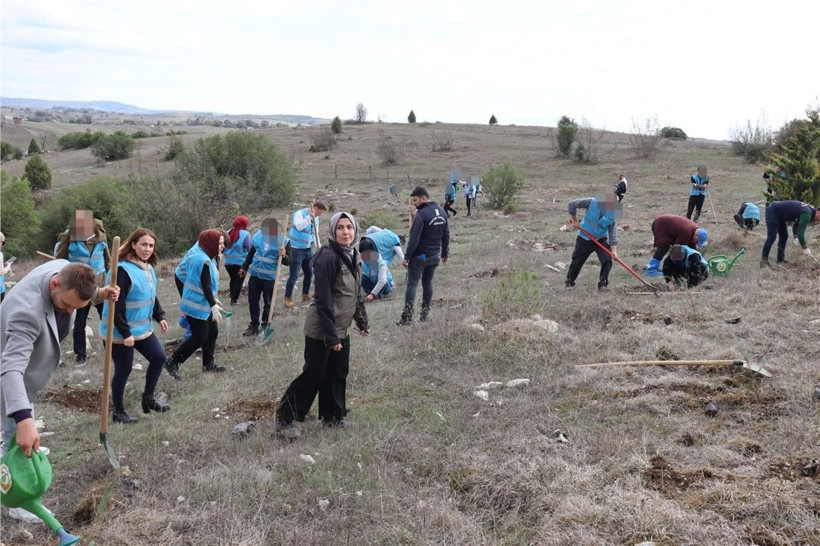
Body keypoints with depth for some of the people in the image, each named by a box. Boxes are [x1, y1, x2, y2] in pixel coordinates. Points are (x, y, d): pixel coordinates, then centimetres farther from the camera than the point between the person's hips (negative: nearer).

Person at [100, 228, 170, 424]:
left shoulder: (148, 268, 6)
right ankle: (118, 411, 21)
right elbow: (116, 305, -25)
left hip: (143, 327, 9)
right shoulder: (122, 270, -22)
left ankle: (148, 399, 30)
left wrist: (159, 316, 14)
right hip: (121, 332, -9)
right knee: (123, 370, 3)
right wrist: (125, 333, -24)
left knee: (158, 357, 13)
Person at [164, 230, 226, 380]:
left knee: (212, 332, 15)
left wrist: (213, 300, 22)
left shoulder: (200, 255, 8)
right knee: (200, 337, -4)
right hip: (197, 305, -10)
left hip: (202, 304, 10)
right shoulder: (204, 261, -24)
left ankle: (208, 364, 26)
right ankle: (172, 362, 5)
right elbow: (206, 286, -28)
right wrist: (213, 306, -32)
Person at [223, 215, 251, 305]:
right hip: (240, 262, -6)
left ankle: (232, 297, 27)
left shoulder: (229, 233, 4)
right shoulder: (245, 234, -14)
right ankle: (234, 300, 6)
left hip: (228, 262, 6)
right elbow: (250, 249, -17)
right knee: (239, 281, 6)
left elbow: (223, 247, 7)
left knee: (233, 279, 21)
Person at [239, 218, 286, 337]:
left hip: (270, 277, -4)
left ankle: (265, 327, 25)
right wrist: (245, 267, 18)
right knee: (252, 301, 12)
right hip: (255, 274, 4)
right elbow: (251, 252, 11)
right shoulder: (258, 235, -5)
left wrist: (283, 255, -35)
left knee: (268, 303, 8)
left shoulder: (283, 241, -16)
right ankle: (254, 325, 27)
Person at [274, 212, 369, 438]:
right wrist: (331, 336, -22)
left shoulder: (353, 256, 8)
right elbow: (323, 300, -22)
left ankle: (333, 417, 30)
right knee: (312, 376, -1)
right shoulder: (327, 257, -20)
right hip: (321, 329, -8)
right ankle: (284, 419, 11)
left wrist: (362, 321, 20)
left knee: (338, 373, 15)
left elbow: (356, 293, 20)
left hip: (342, 329, 9)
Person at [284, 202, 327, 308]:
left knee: (309, 273, 13)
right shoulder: (299, 214, -14)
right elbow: (299, 226, -33)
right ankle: (287, 298, 1)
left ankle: (305, 295, 29)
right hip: (296, 249, -7)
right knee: (294, 275, -8)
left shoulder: (315, 218, 8)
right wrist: (309, 216, -34)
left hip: (308, 250, 8)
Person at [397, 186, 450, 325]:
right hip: (435, 256, 7)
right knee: (428, 283, 17)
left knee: (412, 284, -3)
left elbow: (414, 239, -19)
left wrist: (407, 257, -14)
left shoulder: (421, 214, -19)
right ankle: (425, 312, 21)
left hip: (419, 256, -7)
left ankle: (407, 316, -6)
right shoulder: (442, 212, 6)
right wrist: (445, 253, 21)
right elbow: (446, 235, 13)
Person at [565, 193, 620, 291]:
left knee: (607, 260, -12)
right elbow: (572, 204, -16)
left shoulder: (612, 214, -16)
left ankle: (603, 284, 2)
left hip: (601, 239, 1)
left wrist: (614, 250, -25)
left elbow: (613, 232, -16)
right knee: (577, 261, 5)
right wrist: (574, 220, -10)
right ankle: (569, 282, 24)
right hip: (584, 238, -1)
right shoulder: (592, 202, -21)